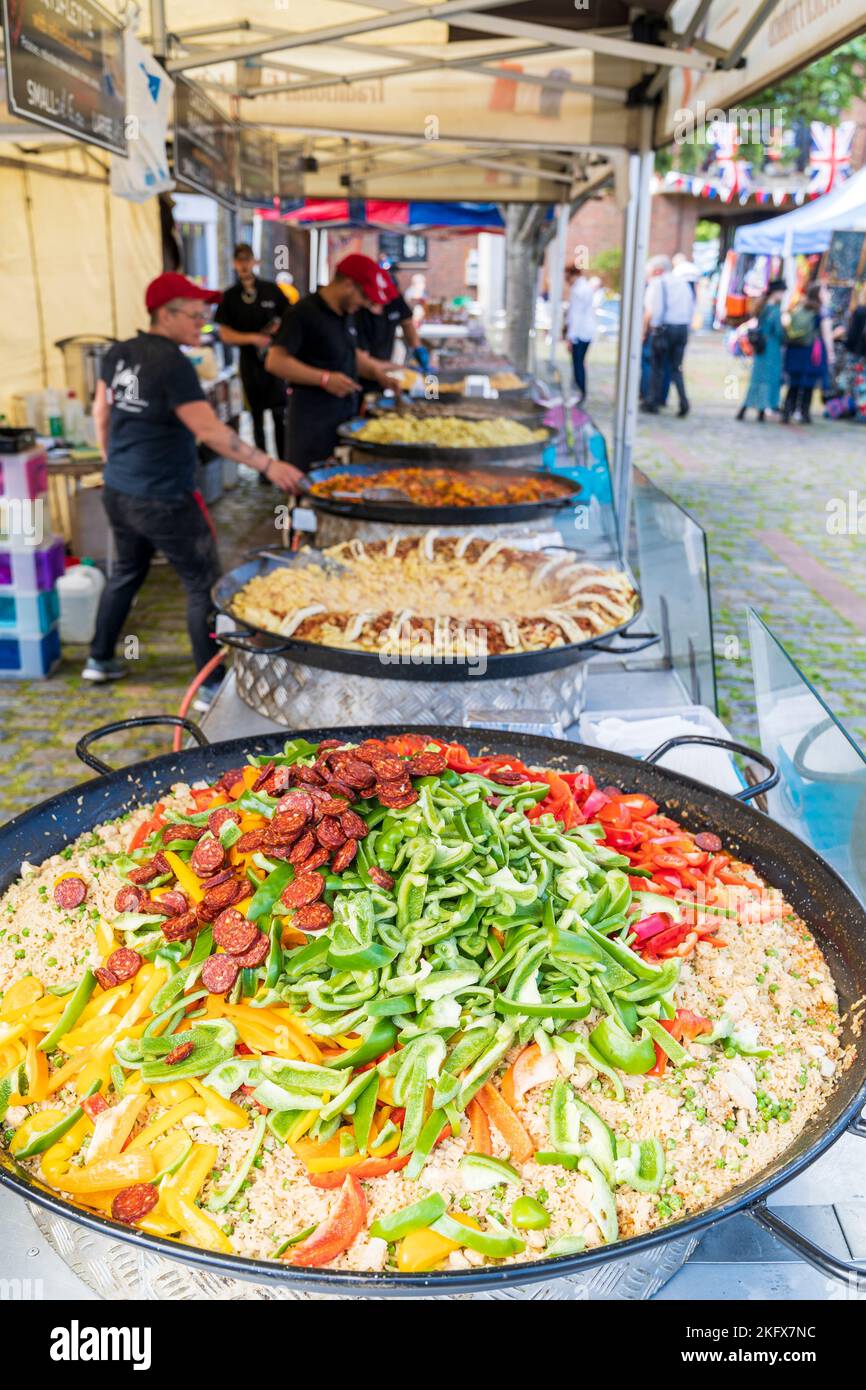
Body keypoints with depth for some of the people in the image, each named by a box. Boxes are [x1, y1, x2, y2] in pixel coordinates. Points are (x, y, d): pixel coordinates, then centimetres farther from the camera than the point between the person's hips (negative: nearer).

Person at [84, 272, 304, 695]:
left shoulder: (118, 354, 5)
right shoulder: (172, 364, -19)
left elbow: (101, 411, 17)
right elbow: (210, 431, -25)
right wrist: (268, 465, -23)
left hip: (117, 492, 8)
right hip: (162, 500, -8)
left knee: (126, 572, 25)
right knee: (203, 585, 2)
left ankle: (99, 660, 36)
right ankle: (212, 685, 6)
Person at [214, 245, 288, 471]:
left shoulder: (271, 290, 3)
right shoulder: (230, 296, 3)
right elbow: (225, 334, -1)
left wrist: (280, 327, -11)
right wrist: (253, 338, -14)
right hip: (249, 359, 1)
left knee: (279, 413, -7)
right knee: (257, 415, 8)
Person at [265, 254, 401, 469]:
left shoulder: (347, 313, 14)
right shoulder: (303, 313, -11)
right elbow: (275, 362, -17)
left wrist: (374, 369, 10)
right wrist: (324, 379, -21)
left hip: (347, 413, 8)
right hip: (313, 419, -8)